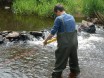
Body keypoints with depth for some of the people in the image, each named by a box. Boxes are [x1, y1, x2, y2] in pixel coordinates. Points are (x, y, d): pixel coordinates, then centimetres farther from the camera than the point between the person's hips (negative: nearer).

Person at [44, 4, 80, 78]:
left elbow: (53, 32, -11)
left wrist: (46, 40, 2)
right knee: (73, 58, 23)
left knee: (60, 61, 3)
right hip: (74, 42, 6)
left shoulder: (59, 19, -13)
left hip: (64, 44, -6)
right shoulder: (71, 17, 6)